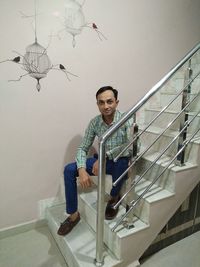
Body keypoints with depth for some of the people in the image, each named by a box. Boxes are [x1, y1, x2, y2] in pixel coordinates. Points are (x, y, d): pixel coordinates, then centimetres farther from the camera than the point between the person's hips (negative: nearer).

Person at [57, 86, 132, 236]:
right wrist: (82, 170, -23)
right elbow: (83, 148, -6)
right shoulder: (95, 122, -9)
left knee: (120, 158, -39)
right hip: (102, 161, 4)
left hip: (122, 163, -3)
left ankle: (114, 197, -7)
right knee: (69, 170, -11)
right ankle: (73, 214, 3)